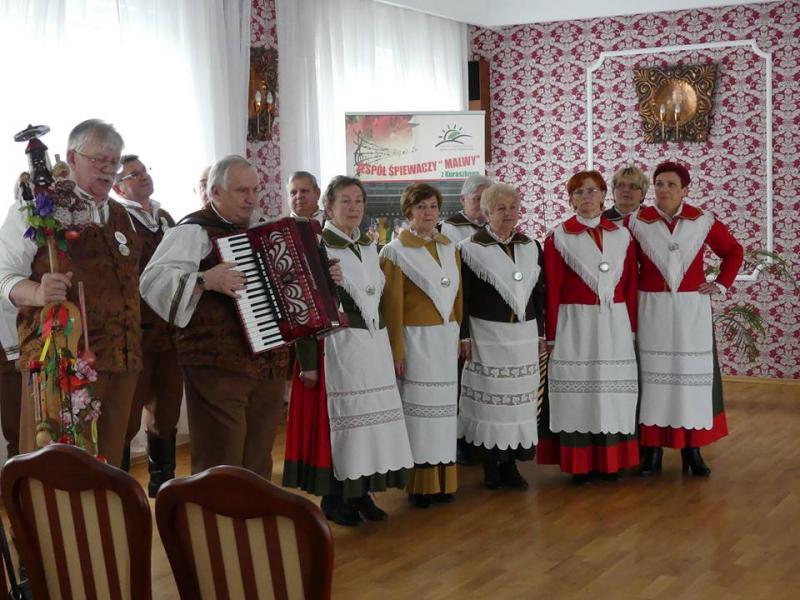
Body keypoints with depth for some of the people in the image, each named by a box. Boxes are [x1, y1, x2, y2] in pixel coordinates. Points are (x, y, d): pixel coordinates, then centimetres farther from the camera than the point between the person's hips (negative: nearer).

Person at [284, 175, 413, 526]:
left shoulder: (369, 246, 12)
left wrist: (389, 348, 17)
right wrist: (308, 361, -16)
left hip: (373, 344, 7)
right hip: (336, 346, -7)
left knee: (370, 417, 8)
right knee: (336, 419, -2)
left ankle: (360, 492, 19)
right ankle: (333, 498, 10)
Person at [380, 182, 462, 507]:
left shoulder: (449, 248, 11)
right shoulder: (396, 251, -5)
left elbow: (458, 296, 14)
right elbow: (392, 305, -7)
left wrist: (459, 335, 9)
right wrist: (397, 350, -10)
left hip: (446, 339, 5)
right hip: (416, 339, -5)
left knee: (444, 406, 8)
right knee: (418, 407, -1)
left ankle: (444, 480, 16)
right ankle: (420, 484, 7)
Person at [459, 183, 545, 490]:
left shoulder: (531, 247, 10)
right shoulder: (471, 248, -4)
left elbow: (539, 293, 14)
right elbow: (463, 296, -6)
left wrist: (540, 333, 11)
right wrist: (464, 336, -9)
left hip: (524, 335, 4)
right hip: (488, 334, -4)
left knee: (519, 399, 6)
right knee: (489, 398, -1)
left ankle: (510, 463, 16)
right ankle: (491, 465, 11)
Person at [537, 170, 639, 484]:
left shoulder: (622, 235, 8)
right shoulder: (559, 237, -2)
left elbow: (630, 285, 9)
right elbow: (552, 290, -3)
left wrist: (632, 326, 6)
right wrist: (551, 335, -5)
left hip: (615, 324, 3)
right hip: (575, 324, -3)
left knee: (613, 389, 7)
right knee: (577, 390, 1)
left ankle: (611, 460, 18)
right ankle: (580, 464, 9)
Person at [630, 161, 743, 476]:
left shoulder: (703, 221, 0)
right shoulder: (637, 222, -2)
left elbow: (734, 251, 13)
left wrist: (721, 284, 4)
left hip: (692, 309, 1)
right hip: (652, 309, -1)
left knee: (691, 372, 3)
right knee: (653, 373, 2)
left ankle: (692, 448, 11)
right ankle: (652, 448, 8)